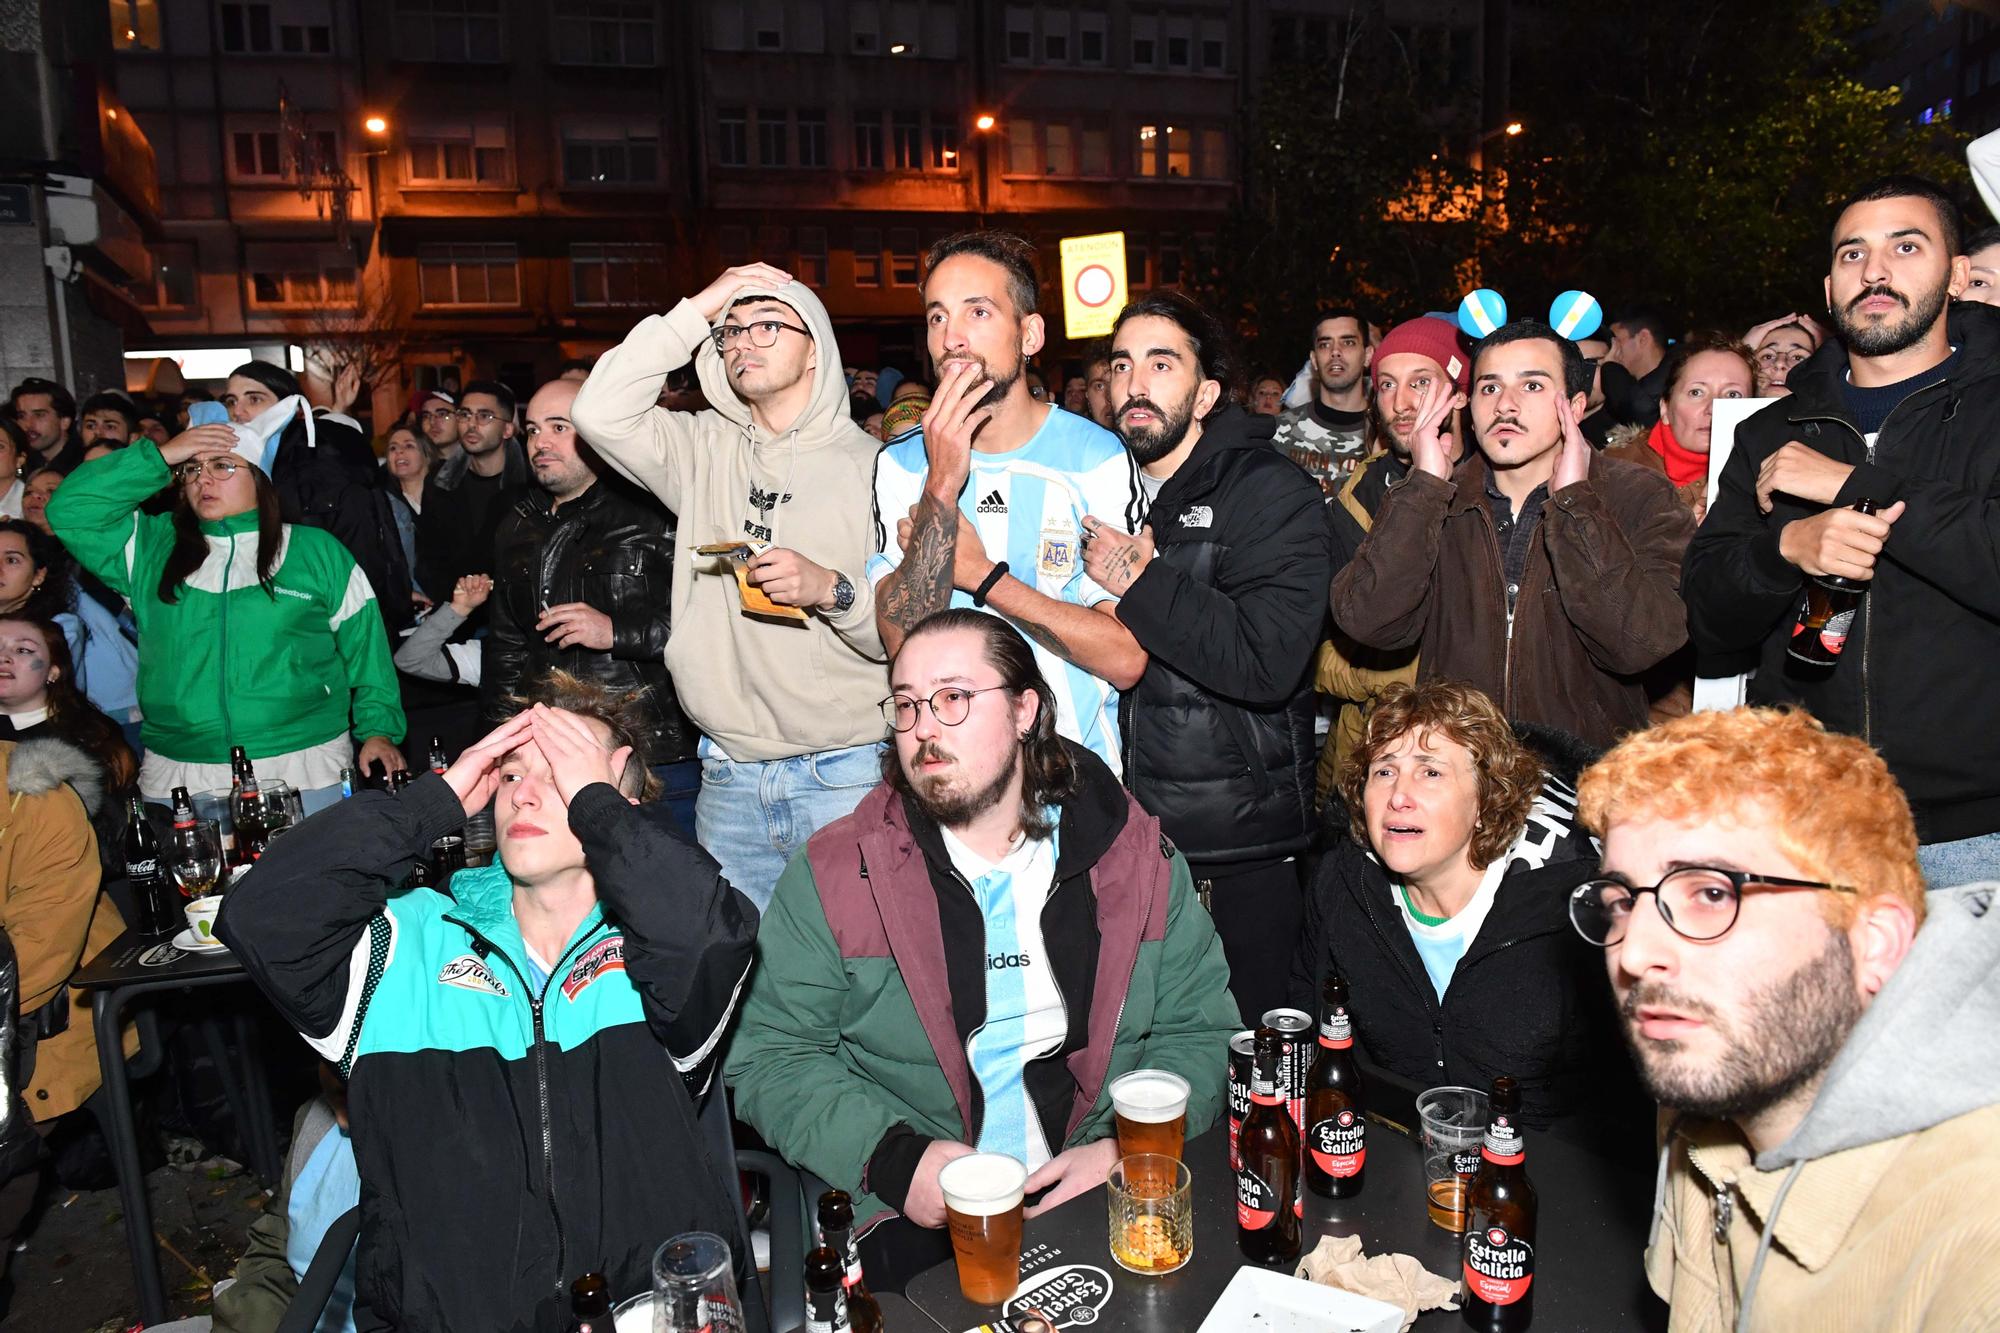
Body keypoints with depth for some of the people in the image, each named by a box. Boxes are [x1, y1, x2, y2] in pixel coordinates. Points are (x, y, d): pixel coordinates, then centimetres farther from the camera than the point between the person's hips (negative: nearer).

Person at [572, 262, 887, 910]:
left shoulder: (872, 465, -1)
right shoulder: (703, 449, 10)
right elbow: (600, 412, -7)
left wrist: (833, 589, -23)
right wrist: (695, 310, -4)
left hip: (844, 778, -3)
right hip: (729, 778, 3)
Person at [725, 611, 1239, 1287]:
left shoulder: (1138, 857, 1)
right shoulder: (832, 875, -4)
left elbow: (1199, 1027, 5)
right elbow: (771, 1058, -3)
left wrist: (1128, 1148, -12)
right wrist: (894, 1158, -18)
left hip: (1107, 1200, 2)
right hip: (915, 1220, -1)